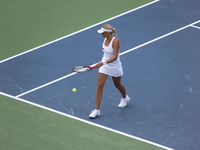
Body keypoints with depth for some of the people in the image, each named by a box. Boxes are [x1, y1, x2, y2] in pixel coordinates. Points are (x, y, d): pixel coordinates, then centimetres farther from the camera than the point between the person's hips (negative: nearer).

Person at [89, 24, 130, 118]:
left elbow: (115, 57, -32)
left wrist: (103, 63, -42)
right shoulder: (105, 39, -5)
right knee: (100, 86, -5)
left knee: (117, 85, 18)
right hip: (104, 65, 5)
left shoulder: (115, 41, -26)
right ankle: (97, 110, -4)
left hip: (114, 67, -5)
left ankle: (125, 98, 52)